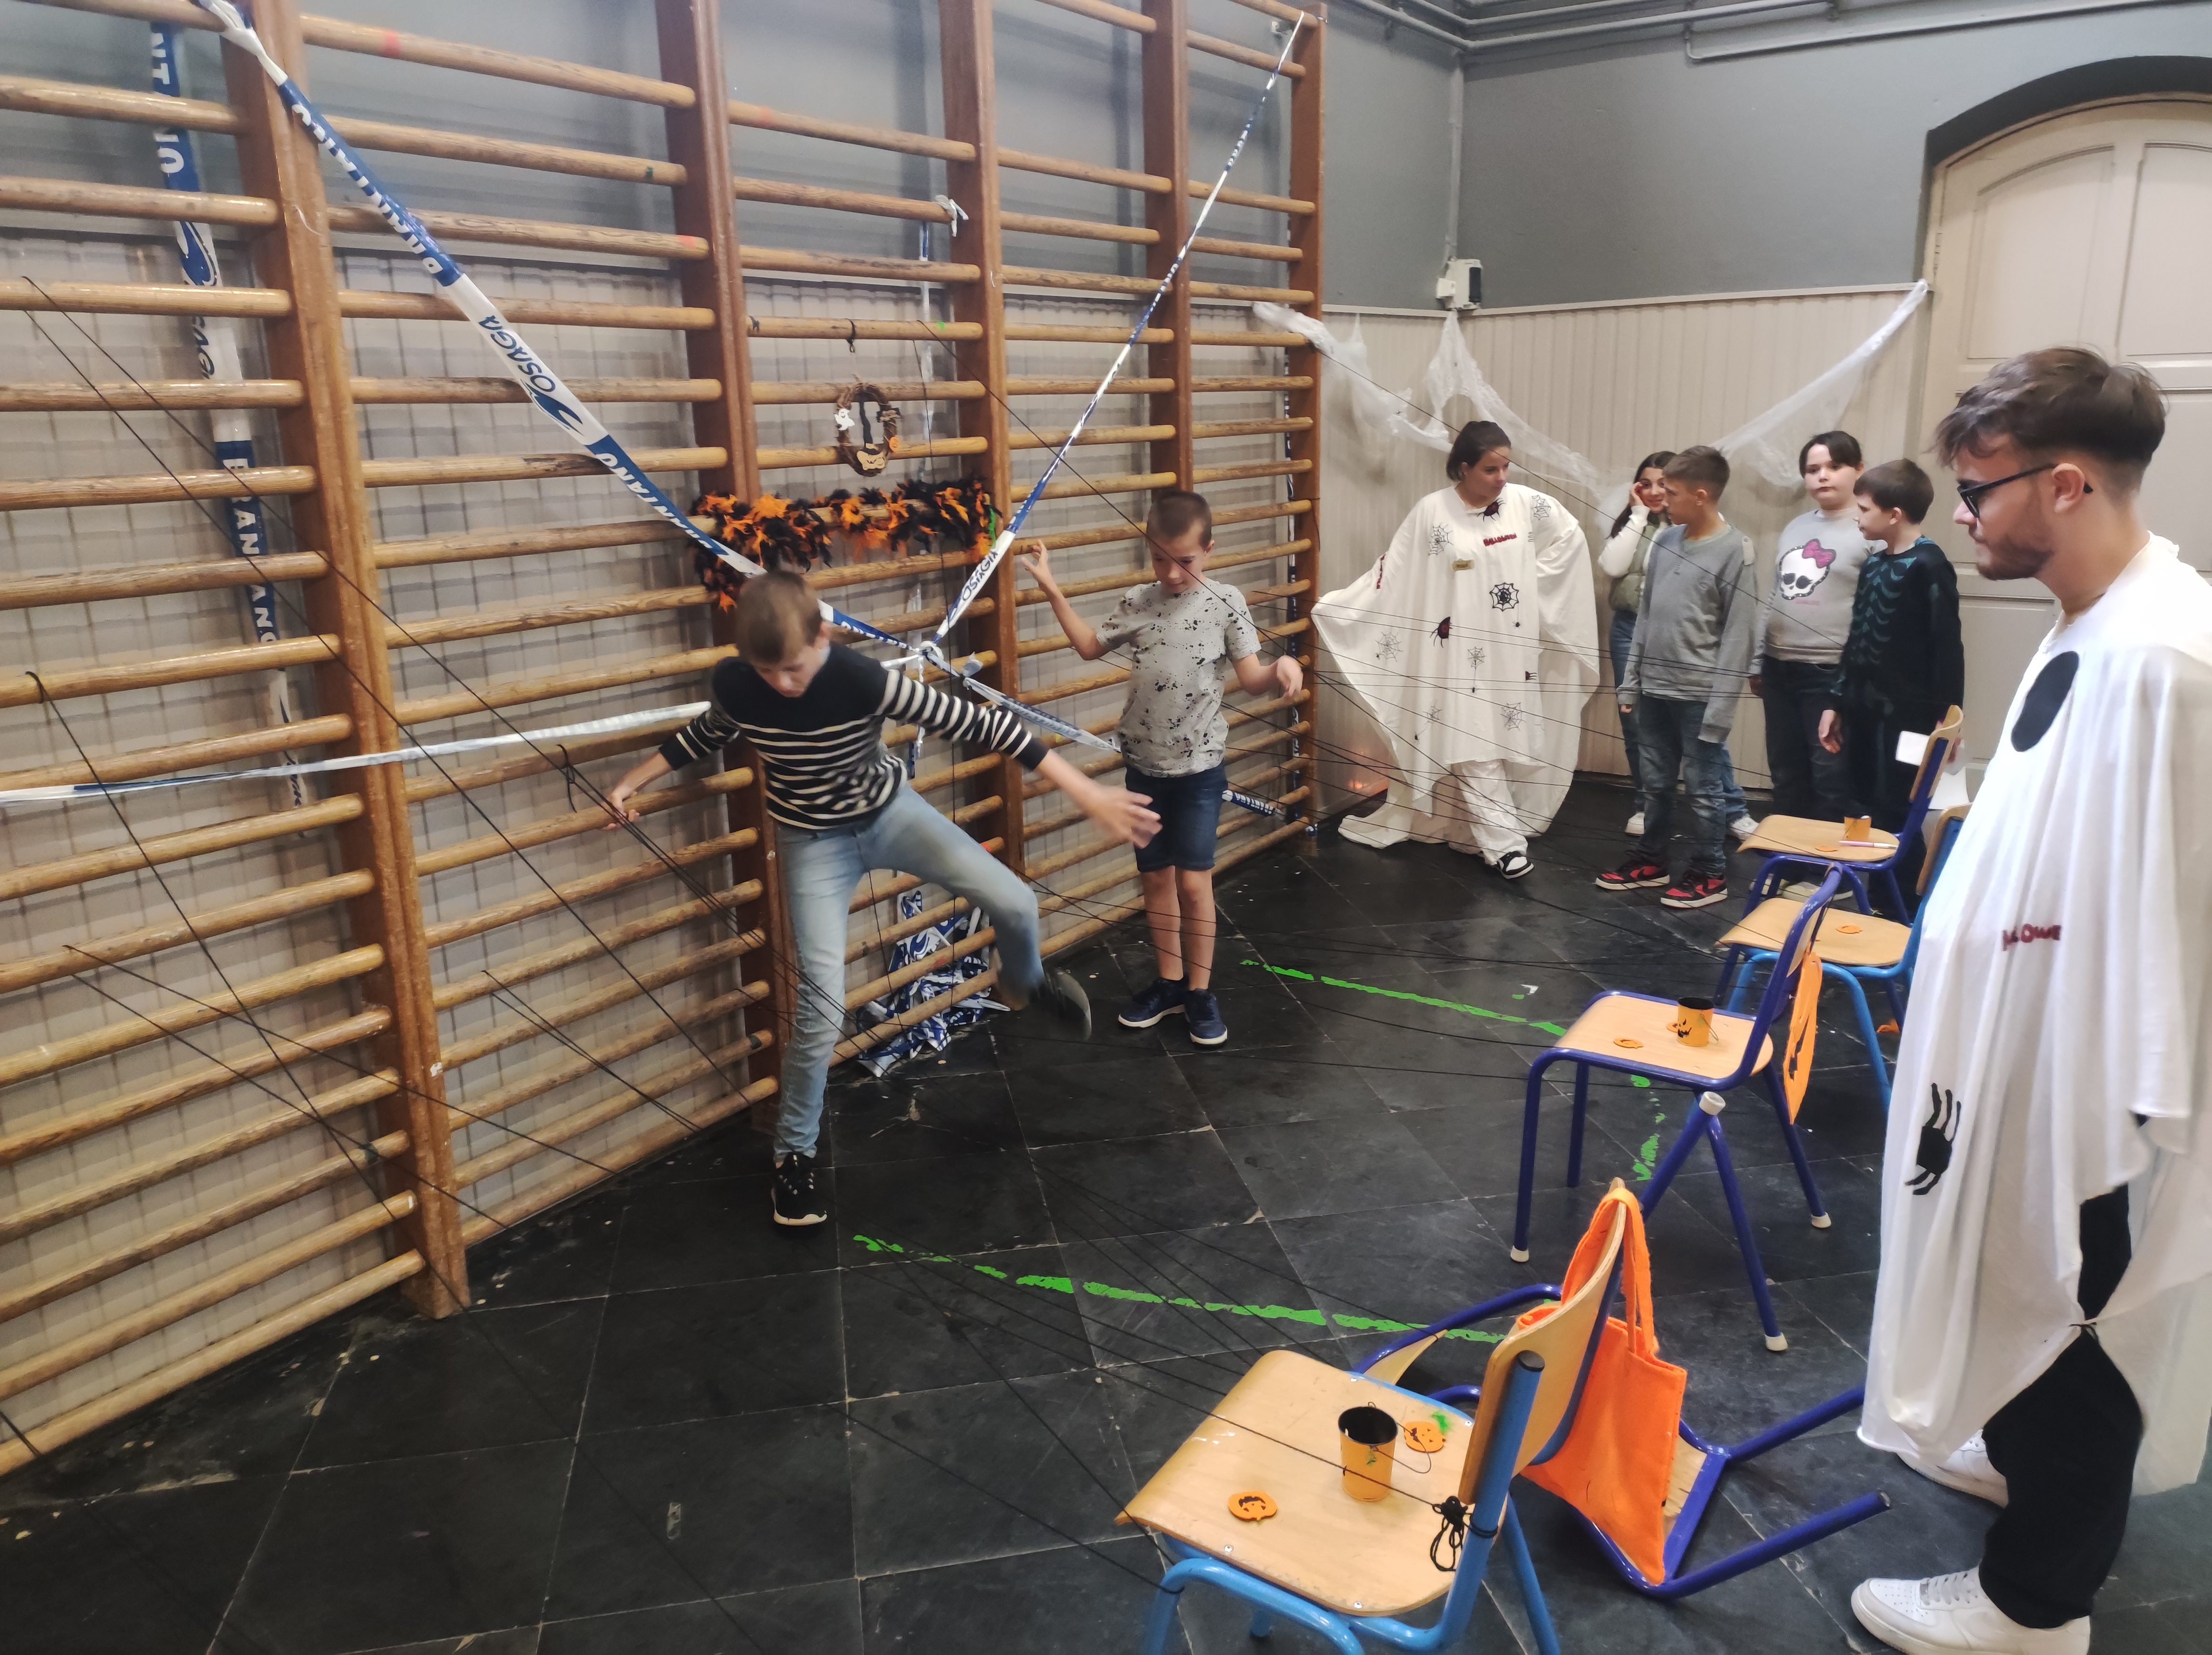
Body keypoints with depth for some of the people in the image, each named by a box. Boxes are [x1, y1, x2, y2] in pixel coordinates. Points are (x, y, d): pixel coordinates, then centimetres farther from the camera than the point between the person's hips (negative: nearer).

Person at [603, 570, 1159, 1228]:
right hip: (813, 842, 0)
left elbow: (982, 725, -32)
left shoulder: (864, 679, -31)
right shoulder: (734, 684, -22)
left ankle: (1025, 983, 24)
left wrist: (1088, 793, -34)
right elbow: (705, 735, 6)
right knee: (822, 1005, -8)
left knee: (1014, 903, -14)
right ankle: (794, 1154, 15)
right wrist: (633, 781, 7)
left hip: (890, 813, 0)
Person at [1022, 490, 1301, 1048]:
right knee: (1155, 877, 12)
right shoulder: (1136, 603, 0)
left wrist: (1282, 669, -30)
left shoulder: (1226, 602, -8)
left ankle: (1200, 991, 14)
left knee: (1193, 881, -2)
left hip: (1200, 767, -3)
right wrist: (1053, 591, 10)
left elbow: (1251, 677, -9)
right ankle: (1169, 981, 26)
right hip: (1144, 765, 4)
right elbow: (1091, 646, 16)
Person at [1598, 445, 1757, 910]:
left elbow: (1738, 635, -12)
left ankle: (1710, 874, 17)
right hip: (1654, 690, 6)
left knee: (1703, 789, 4)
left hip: (1699, 695, -6)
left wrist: (1720, 705, -15)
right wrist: (1631, 681, 11)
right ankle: (1650, 859, 30)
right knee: (1657, 782, 16)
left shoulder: (1735, 550, -10)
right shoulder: (1665, 540, 8)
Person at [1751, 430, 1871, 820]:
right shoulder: (1796, 527, 16)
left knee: (1830, 780, -1)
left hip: (1833, 673, -7)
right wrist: (1757, 662, 16)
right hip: (1779, 669, 7)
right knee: (1785, 776, 15)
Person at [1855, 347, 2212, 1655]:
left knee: (2075, 1317, 9)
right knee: (2029, 1295, 27)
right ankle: (2026, 1457, 50)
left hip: (2095, 1077, -9)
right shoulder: (2096, 627, 3)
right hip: (2042, 1039, 9)